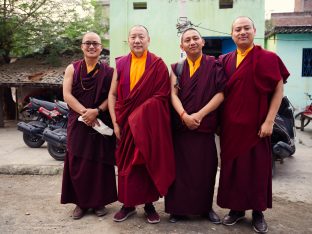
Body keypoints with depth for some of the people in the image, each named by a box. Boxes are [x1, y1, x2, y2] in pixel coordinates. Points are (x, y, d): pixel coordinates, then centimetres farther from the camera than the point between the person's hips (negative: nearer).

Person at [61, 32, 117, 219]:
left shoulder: (108, 71, 5)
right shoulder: (72, 68, 7)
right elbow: (67, 94, -3)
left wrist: (97, 111, -18)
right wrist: (84, 112, -16)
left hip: (102, 123, -1)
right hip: (78, 123, 1)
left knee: (100, 162, 2)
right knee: (77, 163, 2)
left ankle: (99, 201, 16)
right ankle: (81, 202, 16)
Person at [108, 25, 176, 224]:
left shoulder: (158, 64, -1)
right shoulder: (121, 64, 7)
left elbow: (162, 96, -7)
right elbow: (112, 94, 5)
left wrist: (140, 114, -15)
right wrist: (115, 122, -4)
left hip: (150, 123, -2)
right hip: (126, 123, 3)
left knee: (149, 162, 5)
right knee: (127, 163, 7)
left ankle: (149, 204, 19)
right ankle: (128, 204, 21)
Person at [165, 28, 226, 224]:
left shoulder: (214, 65, 3)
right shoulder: (177, 68, 10)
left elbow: (220, 93, -5)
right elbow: (173, 94, -2)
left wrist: (199, 115, -14)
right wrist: (184, 115, -19)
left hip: (205, 126, -1)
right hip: (180, 126, 1)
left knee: (205, 168, 4)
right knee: (181, 168, 3)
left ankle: (206, 207, 21)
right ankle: (179, 208, 16)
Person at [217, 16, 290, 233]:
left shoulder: (267, 58, -5)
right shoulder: (226, 60, 8)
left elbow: (279, 89, -5)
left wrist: (269, 121, -12)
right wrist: (220, 120, 5)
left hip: (255, 124, -4)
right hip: (230, 125, 4)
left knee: (257, 167, 5)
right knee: (232, 166, 8)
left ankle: (258, 211, 22)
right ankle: (236, 208, 24)